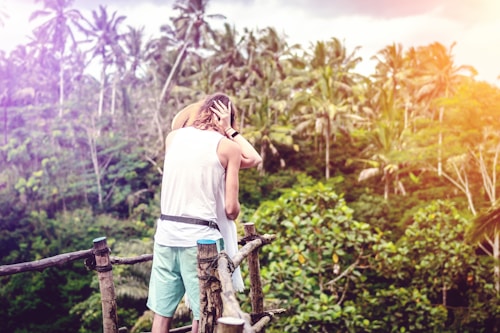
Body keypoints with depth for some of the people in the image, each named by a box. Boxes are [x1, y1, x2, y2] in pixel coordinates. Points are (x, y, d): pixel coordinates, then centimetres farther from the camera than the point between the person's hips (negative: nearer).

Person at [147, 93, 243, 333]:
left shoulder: (172, 137, 11)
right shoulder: (229, 147, 0)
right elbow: (231, 209, -4)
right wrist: (234, 211, 19)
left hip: (166, 233, 4)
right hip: (200, 237, -4)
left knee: (161, 313, 11)